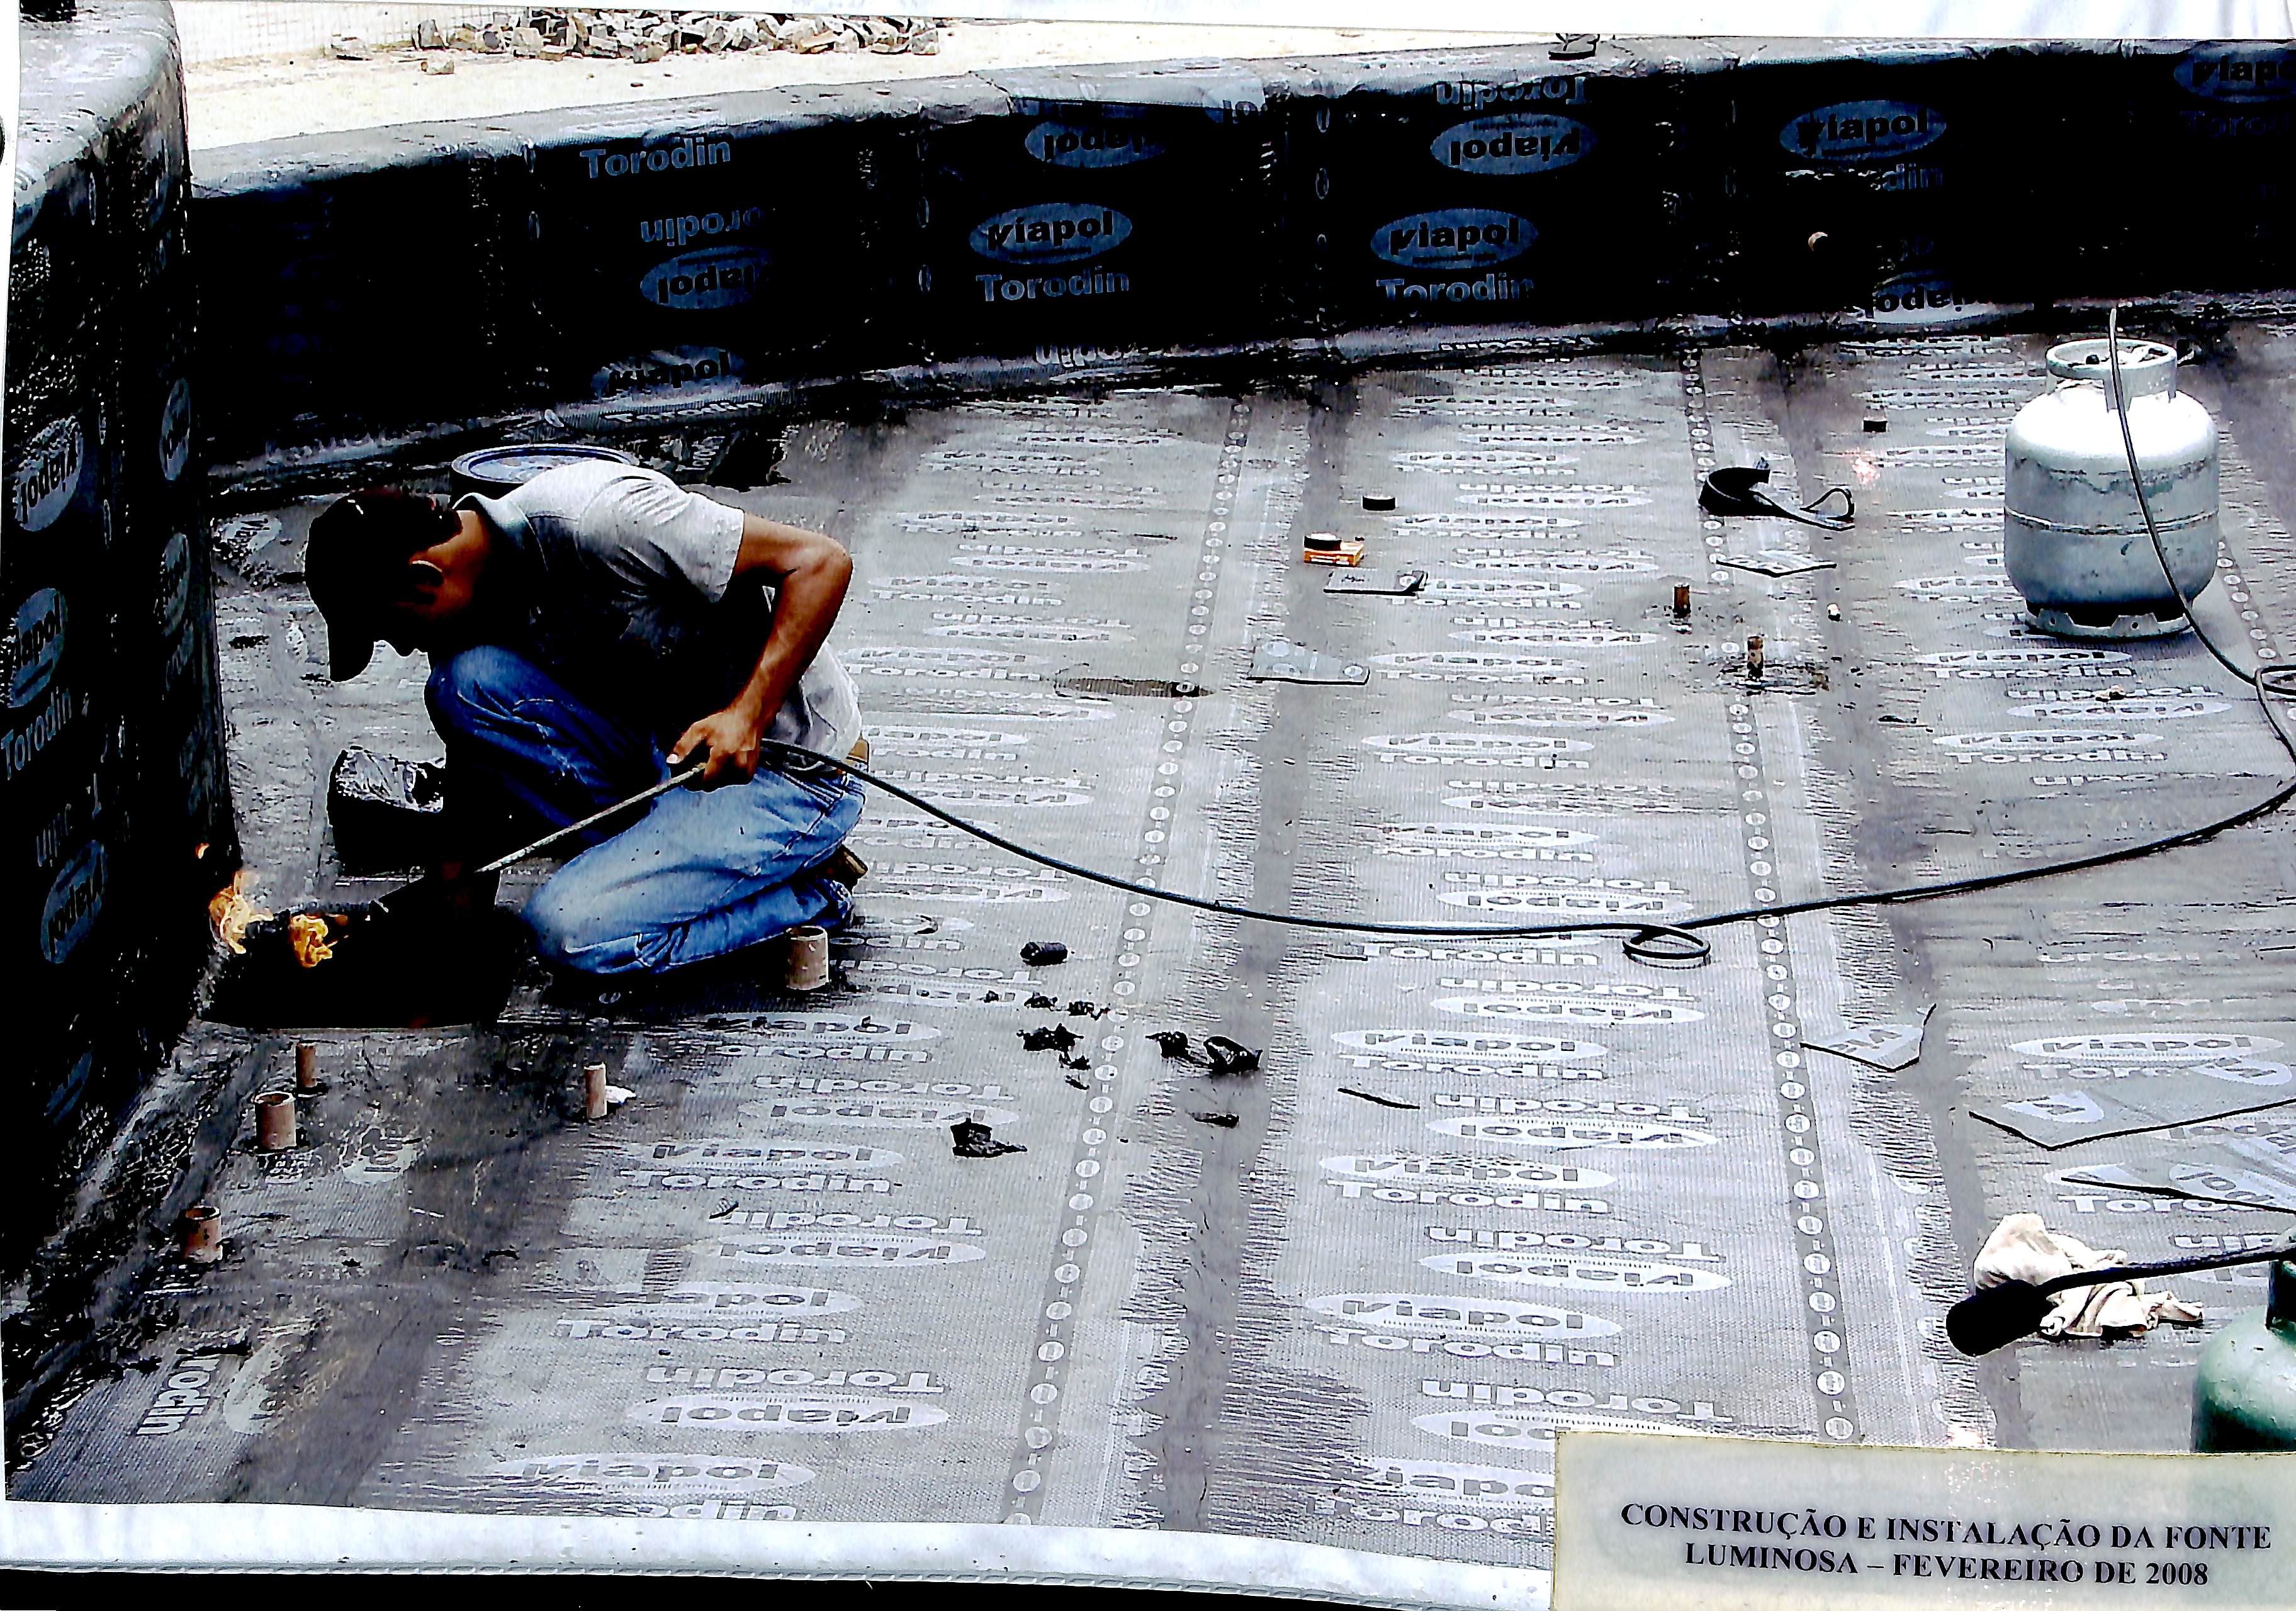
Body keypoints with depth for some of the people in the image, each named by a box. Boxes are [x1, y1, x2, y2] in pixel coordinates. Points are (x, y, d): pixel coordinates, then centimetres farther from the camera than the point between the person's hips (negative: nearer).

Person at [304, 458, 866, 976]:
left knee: (570, 926, -23)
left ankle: (809, 890, -4)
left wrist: (747, 714, -31)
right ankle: (653, 853, -2)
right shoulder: (483, 584, 0)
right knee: (462, 681, -10)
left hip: (789, 772, -8)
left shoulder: (593, 521, -26)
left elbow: (823, 562, -25)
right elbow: (475, 744, 15)